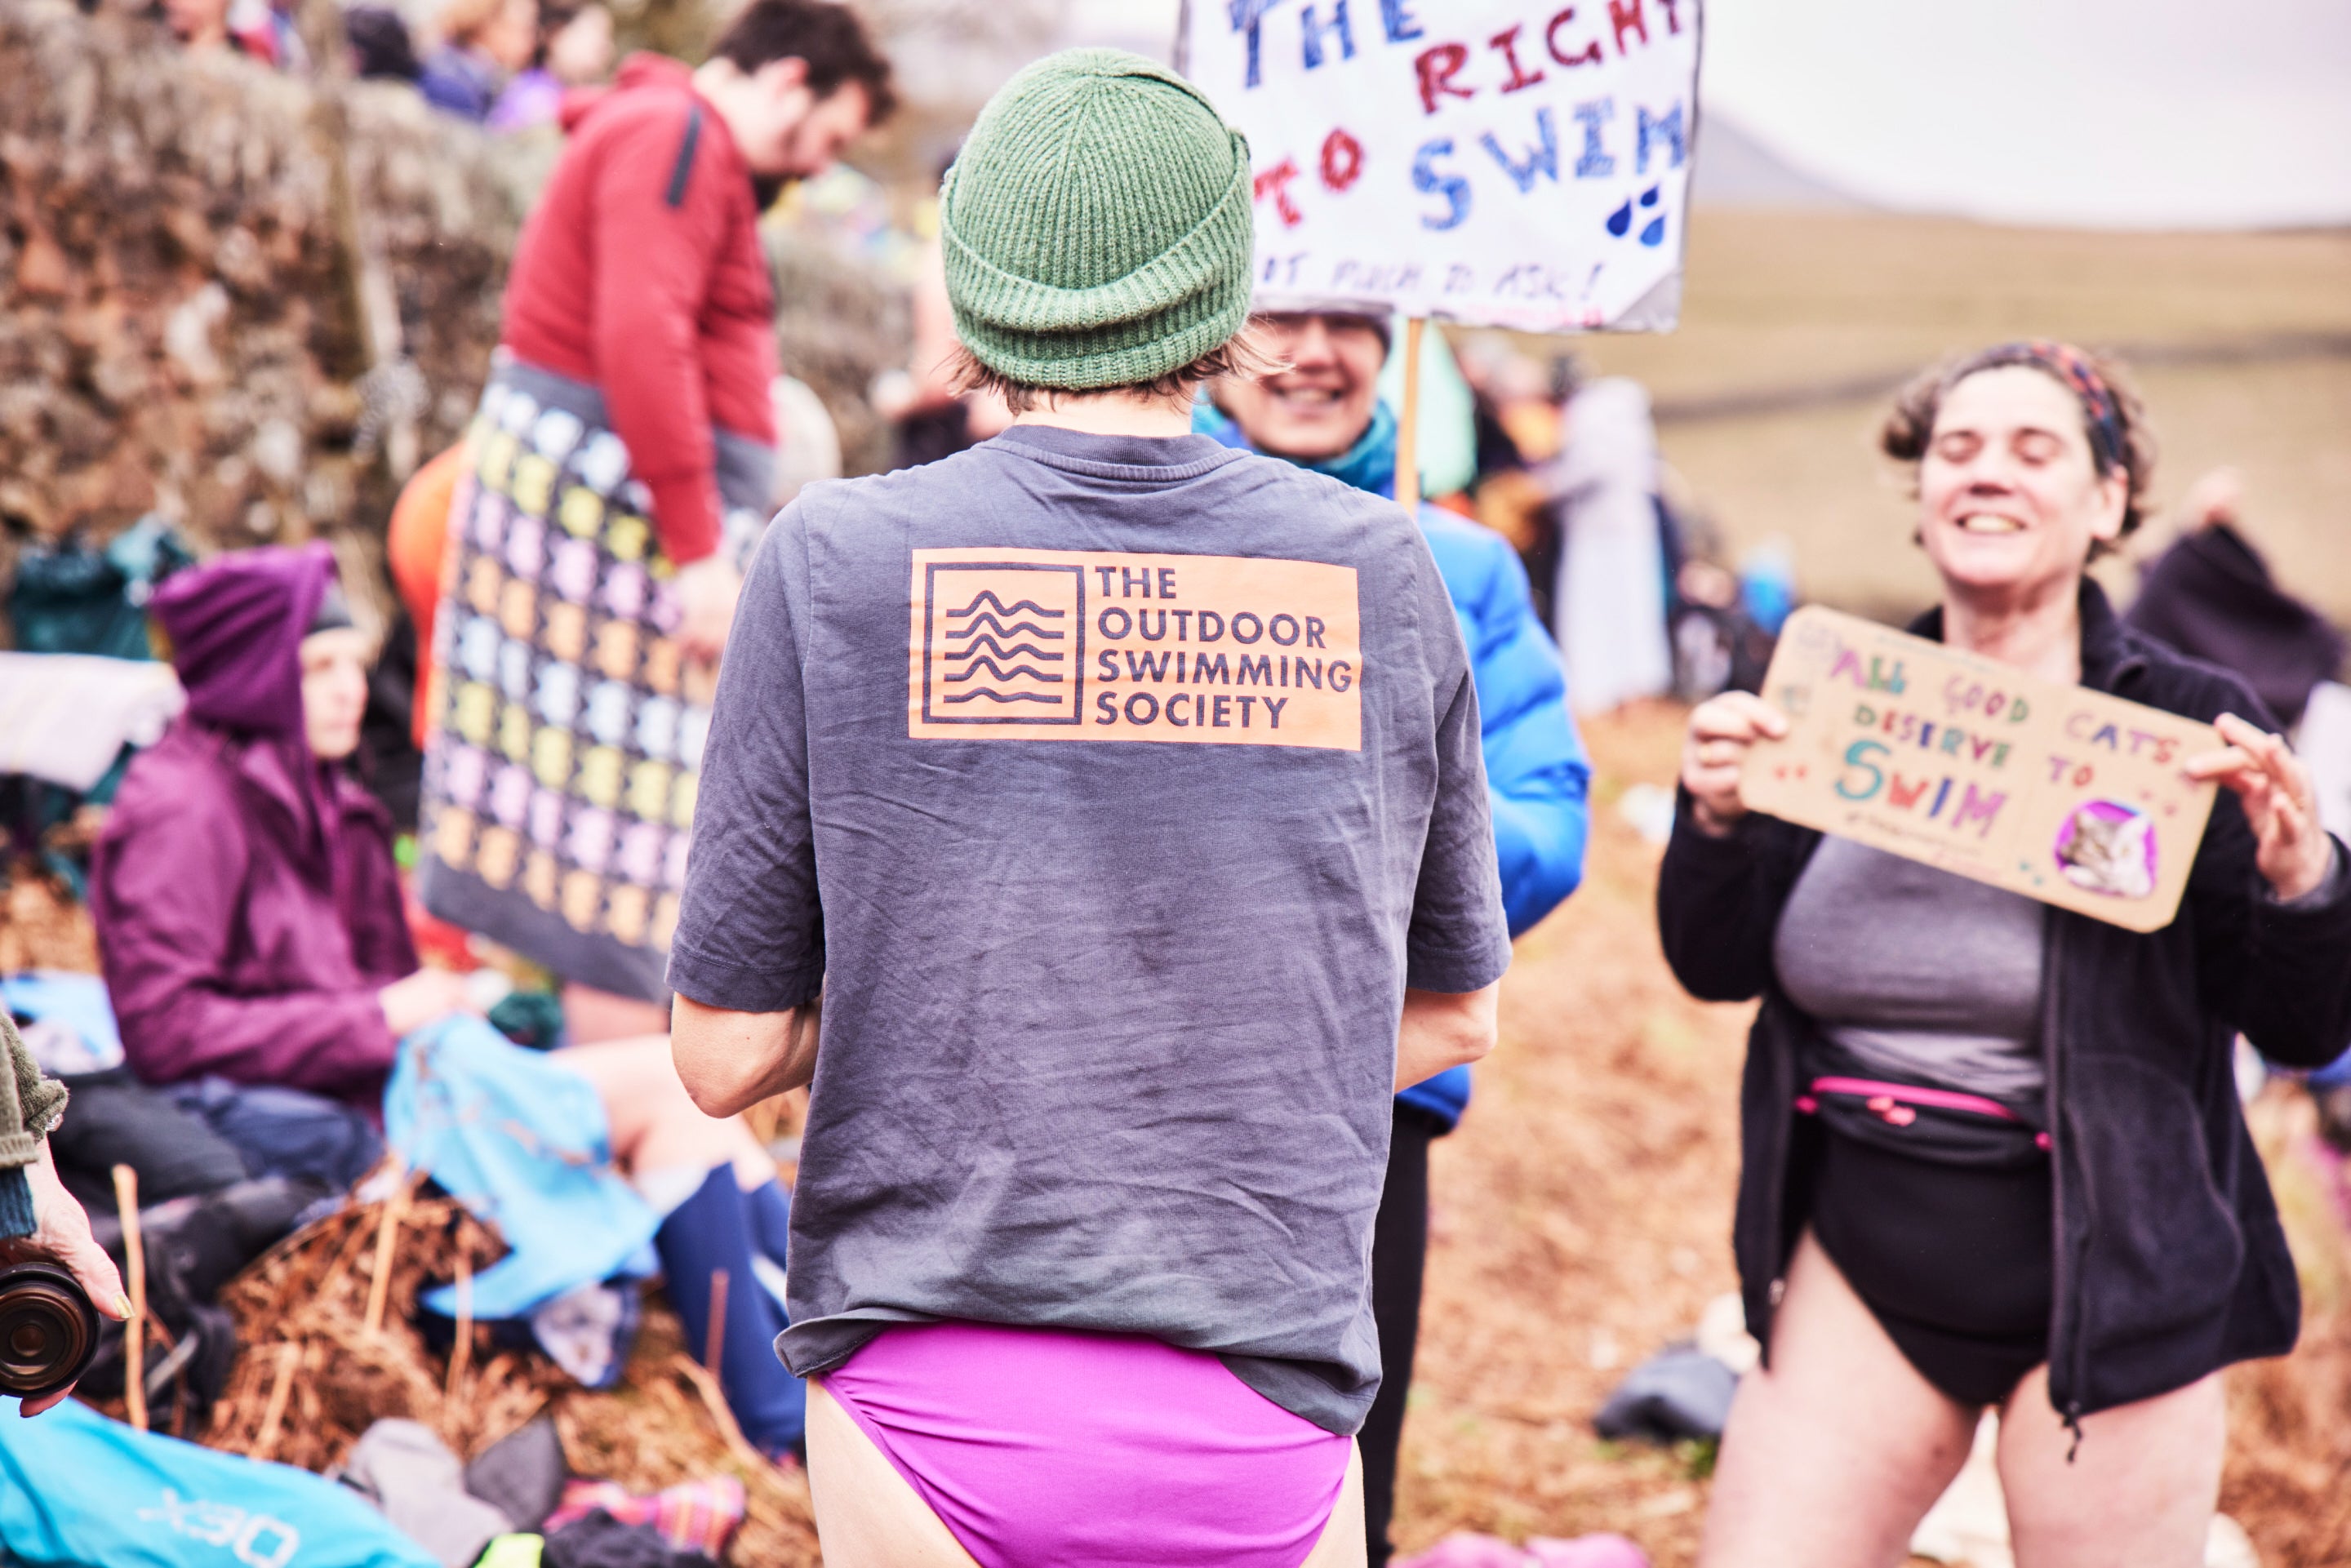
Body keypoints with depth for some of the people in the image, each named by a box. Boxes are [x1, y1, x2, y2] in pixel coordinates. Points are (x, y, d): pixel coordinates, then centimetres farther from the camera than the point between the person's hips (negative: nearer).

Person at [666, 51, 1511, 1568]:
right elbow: (1454, 1015, 10)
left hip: (932, 1406, -1)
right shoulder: (1380, 570, -1)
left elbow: (726, 1055, -3)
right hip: (1265, 1416, 1)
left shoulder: (839, 559, -7)